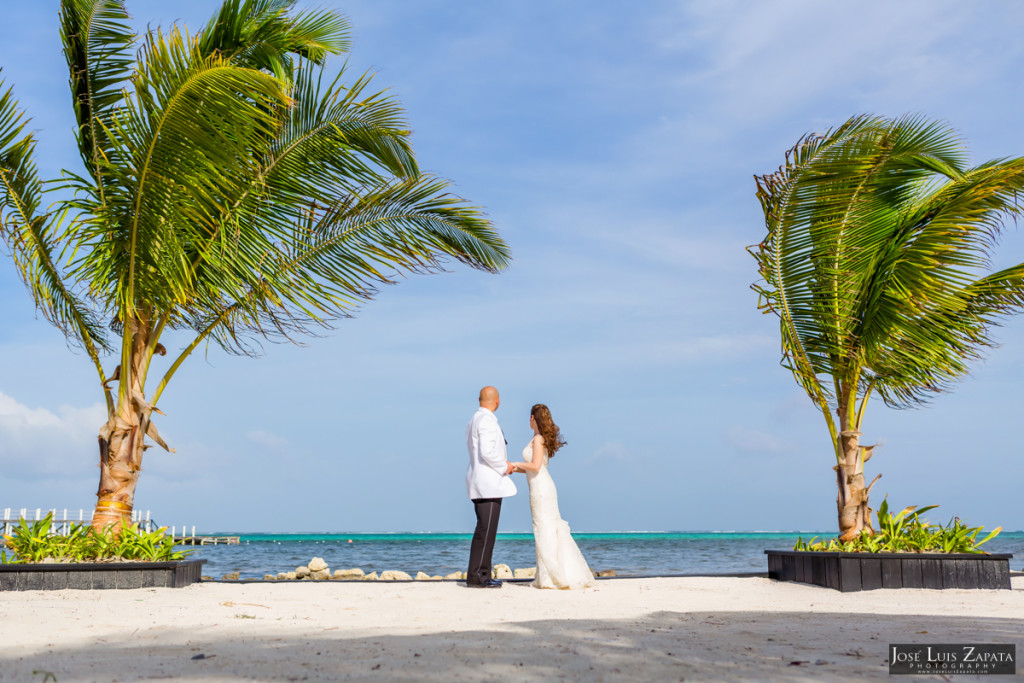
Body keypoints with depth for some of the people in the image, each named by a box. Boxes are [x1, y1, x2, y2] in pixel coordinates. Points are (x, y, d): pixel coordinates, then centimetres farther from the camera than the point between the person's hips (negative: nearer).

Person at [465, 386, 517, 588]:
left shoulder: (473, 421, 17)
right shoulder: (487, 420, -13)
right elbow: (487, 452, -22)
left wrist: (503, 464, 15)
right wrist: (504, 467, -8)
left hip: (480, 483, 10)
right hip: (489, 483, -10)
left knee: (486, 530, 12)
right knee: (485, 531, -9)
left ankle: (482, 574, 14)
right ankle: (476, 576, -8)